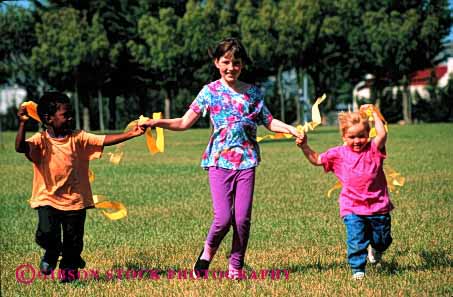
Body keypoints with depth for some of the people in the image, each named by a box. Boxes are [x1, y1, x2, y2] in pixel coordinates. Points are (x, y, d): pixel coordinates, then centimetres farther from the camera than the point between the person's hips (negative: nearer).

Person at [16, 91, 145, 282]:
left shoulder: (78, 138, 0)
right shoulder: (40, 141, -8)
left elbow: (105, 140, -7)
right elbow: (20, 147, -26)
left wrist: (131, 134, -17)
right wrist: (22, 124, -39)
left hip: (75, 200, 3)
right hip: (48, 199, -2)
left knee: (73, 241, 8)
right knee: (47, 234, -20)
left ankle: (68, 269, 36)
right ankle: (51, 253, 16)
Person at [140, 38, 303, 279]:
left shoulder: (252, 92, 8)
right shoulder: (210, 91, 3)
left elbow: (269, 122, 14)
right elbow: (184, 123, 0)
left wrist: (291, 129, -2)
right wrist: (158, 122, -13)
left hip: (246, 161, 2)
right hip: (219, 160, -2)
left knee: (242, 218, 0)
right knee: (223, 218, -11)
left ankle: (236, 266, 17)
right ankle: (207, 254, 17)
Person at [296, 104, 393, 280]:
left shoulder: (373, 150, -2)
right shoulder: (339, 154, 2)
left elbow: (382, 135, -21)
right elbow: (316, 160, 9)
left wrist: (374, 113, -14)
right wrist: (305, 147, -6)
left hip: (377, 206, 0)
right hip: (352, 208, 0)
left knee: (382, 239, 14)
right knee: (355, 241, -9)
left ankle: (375, 248, 48)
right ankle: (357, 269, 5)